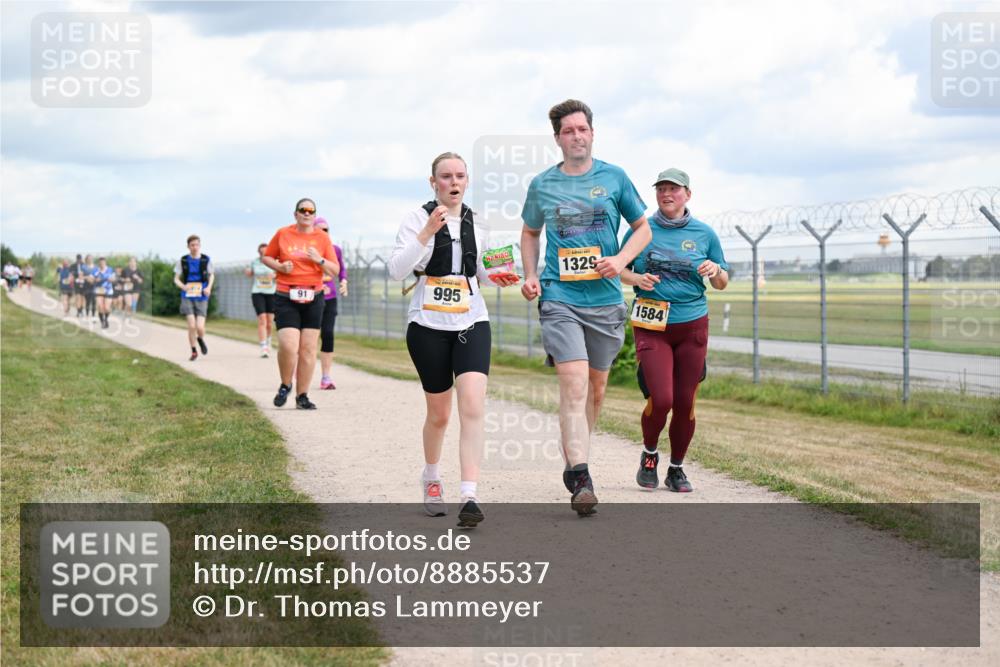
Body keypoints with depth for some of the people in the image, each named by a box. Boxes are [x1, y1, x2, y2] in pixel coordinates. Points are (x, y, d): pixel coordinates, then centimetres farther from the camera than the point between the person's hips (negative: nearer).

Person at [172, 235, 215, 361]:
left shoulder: (206, 260, -1)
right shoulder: (182, 261, -1)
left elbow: (212, 275, 15)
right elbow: (176, 279, 5)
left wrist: (209, 287, -4)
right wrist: (183, 286, -17)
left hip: (201, 298, 0)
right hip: (187, 297, 0)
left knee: (200, 327, -8)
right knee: (191, 325, -11)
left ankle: (201, 340, 28)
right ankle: (194, 351, 10)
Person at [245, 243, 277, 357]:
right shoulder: (254, 261, 3)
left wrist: (275, 275, -21)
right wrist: (248, 272, -3)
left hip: (272, 293, 0)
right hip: (257, 293, 0)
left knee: (270, 321, 6)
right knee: (262, 320, -13)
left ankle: (268, 341, 37)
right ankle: (263, 348, -17)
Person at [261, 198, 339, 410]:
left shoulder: (322, 237, 6)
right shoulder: (283, 234, 3)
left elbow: (335, 270, 6)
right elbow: (266, 257, 15)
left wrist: (319, 260, -13)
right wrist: (280, 266, -5)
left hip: (313, 298, 2)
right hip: (286, 298, -2)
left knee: (308, 348, 2)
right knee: (288, 346, -15)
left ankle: (302, 396, 12)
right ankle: (285, 386, 11)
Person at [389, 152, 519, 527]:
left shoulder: (476, 223, 10)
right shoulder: (418, 218, -3)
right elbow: (396, 270, -15)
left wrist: (499, 278, 1)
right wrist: (427, 233, -25)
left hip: (472, 322, 2)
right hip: (428, 324, -2)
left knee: (473, 405, -17)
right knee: (439, 413, 9)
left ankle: (470, 496, -22)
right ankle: (431, 478, 38)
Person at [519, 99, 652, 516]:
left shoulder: (613, 178, 4)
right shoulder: (542, 185, 4)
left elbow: (643, 227, 12)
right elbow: (529, 233, 20)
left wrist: (621, 260, -6)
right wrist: (529, 276, 6)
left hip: (605, 298, 2)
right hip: (559, 298, -2)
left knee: (596, 387, 12)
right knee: (574, 384, -16)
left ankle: (574, 461, 31)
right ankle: (580, 477, -18)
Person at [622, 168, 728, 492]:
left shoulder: (704, 234, 6)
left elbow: (722, 283, 13)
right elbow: (619, 270, 10)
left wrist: (716, 270, -10)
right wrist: (637, 279, -11)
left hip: (692, 326, 2)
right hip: (651, 326, -2)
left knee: (685, 402, 2)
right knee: (661, 400, -13)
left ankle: (676, 468, 21)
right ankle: (649, 455, 15)